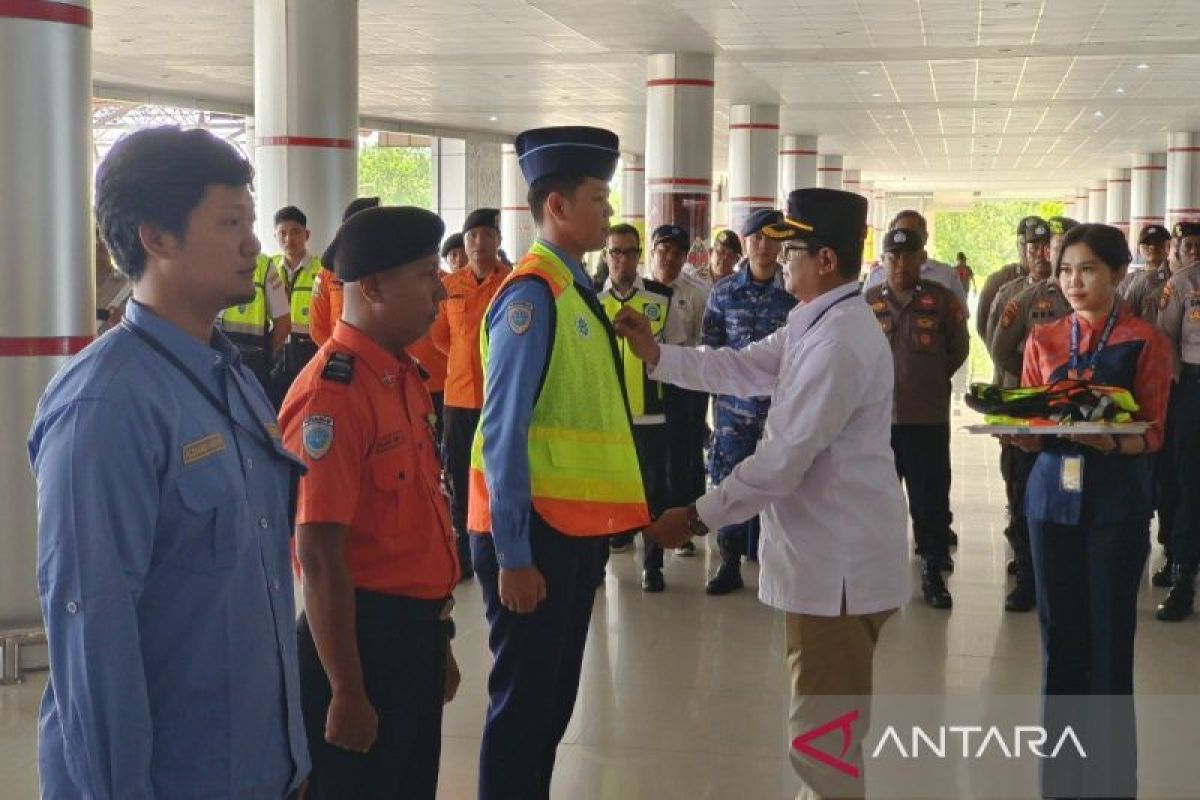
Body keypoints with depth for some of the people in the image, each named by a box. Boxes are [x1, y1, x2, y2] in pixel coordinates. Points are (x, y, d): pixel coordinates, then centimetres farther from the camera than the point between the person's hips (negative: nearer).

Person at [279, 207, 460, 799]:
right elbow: (319, 558, -21)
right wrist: (346, 694, -19)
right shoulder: (332, 394, -20)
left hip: (414, 634, 9)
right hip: (361, 637, -9)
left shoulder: (404, 378, 9)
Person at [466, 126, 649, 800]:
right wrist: (512, 553, -20)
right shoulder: (532, 294, -17)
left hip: (578, 525, 9)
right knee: (524, 700, 3)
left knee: (556, 696, 19)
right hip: (537, 531, -9)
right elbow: (504, 433, -20)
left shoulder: (577, 290, 9)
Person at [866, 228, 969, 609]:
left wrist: (932, 380, 8)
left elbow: (959, 348, 10)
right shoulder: (868, 302, 2)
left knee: (931, 498, 4)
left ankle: (933, 571, 16)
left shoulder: (942, 300, 0)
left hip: (929, 419, -1)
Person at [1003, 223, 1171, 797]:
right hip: (1052, 496, 3)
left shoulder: (1145, 343, -3)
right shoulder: (1043, 341, 8)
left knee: (1109, 639, 0)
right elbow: (1028, 430, 8)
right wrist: (1020, 431, -15)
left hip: (1116, 502, -3)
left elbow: (1152, 435, -6)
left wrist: (1110, 442, -25)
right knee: (1059, 632, 8)